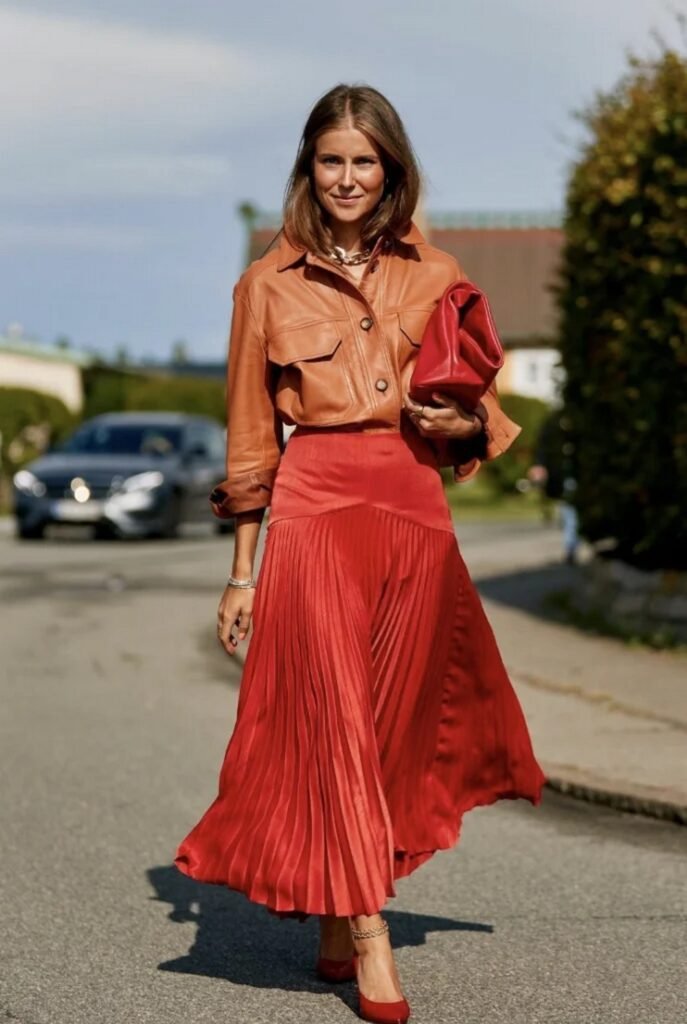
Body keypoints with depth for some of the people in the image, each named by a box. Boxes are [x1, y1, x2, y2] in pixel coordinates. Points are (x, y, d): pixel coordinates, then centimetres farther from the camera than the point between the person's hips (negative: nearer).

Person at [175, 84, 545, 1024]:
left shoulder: (436, 277, 10)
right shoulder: (270, 283, 7)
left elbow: (479, 414, 17)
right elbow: (252, 437, 8)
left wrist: (462, 424, -8)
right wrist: (243, 573, 5)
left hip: (414, 505, 2)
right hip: (314, 504, -2)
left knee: (396, 718, 4)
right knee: (333, 714, -9)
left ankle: (337, 923, 18)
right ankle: (369, 939, -7)